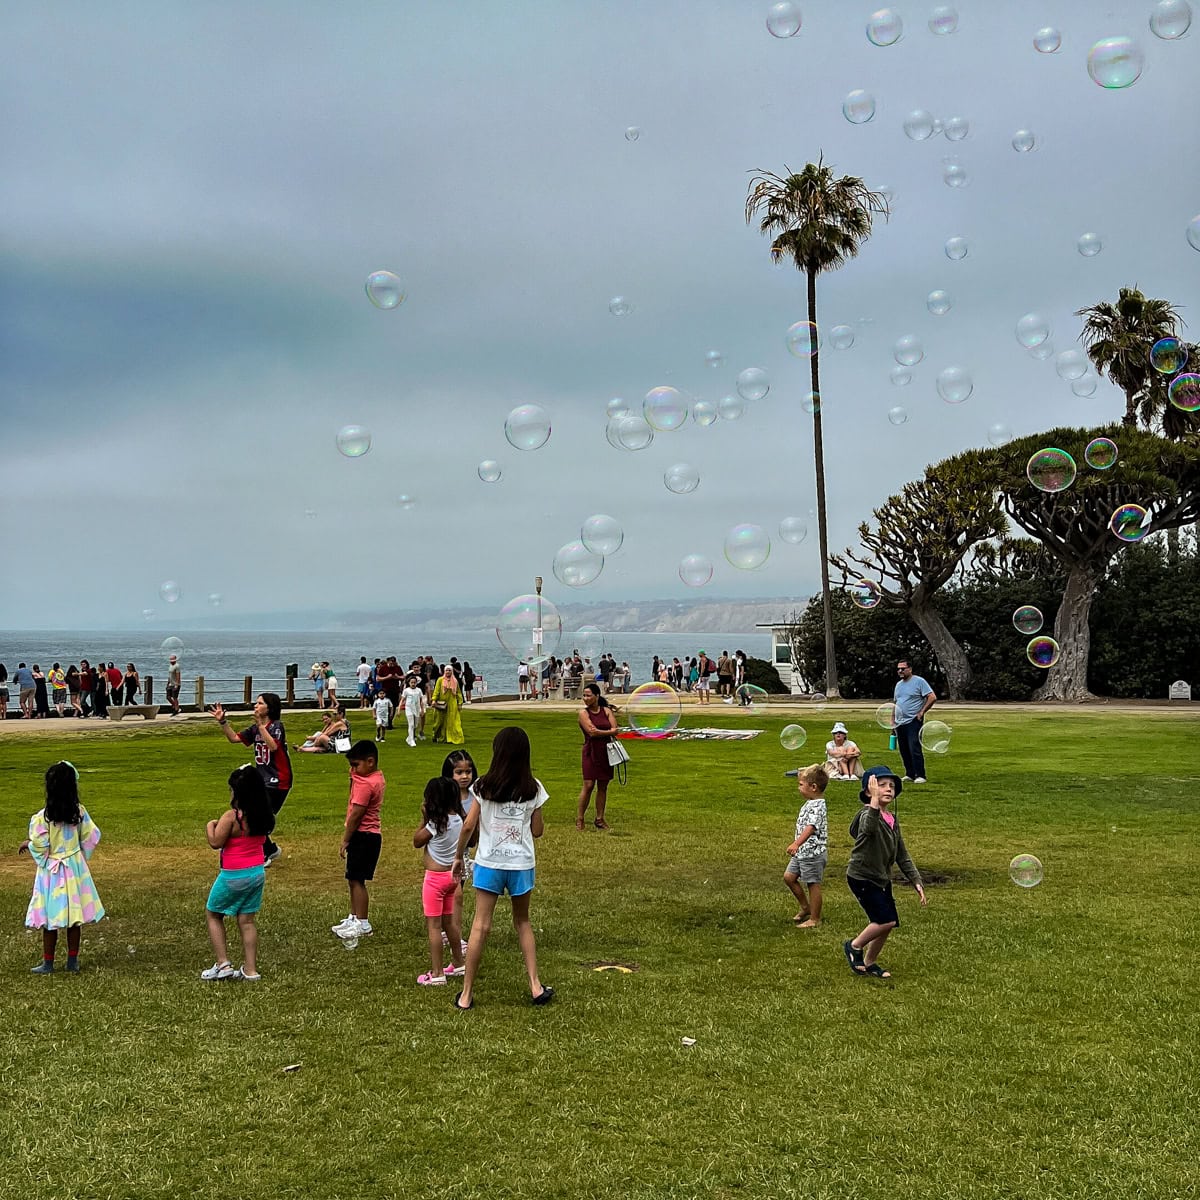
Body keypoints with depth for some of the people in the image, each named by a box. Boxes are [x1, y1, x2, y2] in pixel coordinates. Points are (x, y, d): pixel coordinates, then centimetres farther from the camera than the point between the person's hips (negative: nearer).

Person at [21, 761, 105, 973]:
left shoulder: (41, 817, -18)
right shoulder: (79, 811, -6)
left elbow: (39, 847, -14)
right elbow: (91, 837, 1)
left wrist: (27, 843, 6)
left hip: (51, 872, -4)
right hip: (75, 867, 4)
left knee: (50, 919, 7)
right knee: (74, 917, 11)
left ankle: (48, 964, 15)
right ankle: (73, 961, 18)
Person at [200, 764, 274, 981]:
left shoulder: (231, 816, -21)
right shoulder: (265, 816, -1)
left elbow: (215, 842, -19)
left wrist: (210, 825, 0)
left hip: (233, 875, -6)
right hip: (257, 872, 6)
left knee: (213, 914, 14)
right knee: (247, 920, 13)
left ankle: (223, 964, 7)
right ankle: (250, 970, 13)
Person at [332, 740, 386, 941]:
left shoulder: (365, 784, -21)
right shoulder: (378, 777, 10)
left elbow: (355, 815, -21)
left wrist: (345, 841, -16)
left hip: (363, 835, -11)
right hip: (371, 834, 11)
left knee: (356, 880, -4)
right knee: (353, 879, 18)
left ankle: (363, 925, 1)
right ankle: (354, 918, 28)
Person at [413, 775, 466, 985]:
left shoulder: (435, 824, -20)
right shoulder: (458, 820, 0)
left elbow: (416, 841, -5)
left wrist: (423, 818, -4)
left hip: (435, 877, -8)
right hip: (452, 875, 8)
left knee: (433, 925, -2)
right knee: (449, 920, 21)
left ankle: (436, 973, 0)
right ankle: (458, 964, 31)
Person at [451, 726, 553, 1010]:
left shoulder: (484, 786, -6)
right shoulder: (533, 788, -3)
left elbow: (468, 826, -6)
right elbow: (538, 830, 4)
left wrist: (458, 856, 8)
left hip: (488, 864, -1)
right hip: (522, 864, 1)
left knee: (480, 926, 2)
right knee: (522, 922, 19)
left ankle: (466, 994, 5)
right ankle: (535, 986, 16)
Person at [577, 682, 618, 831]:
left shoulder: (606, 711, 6)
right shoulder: (583, 712, -3)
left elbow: (615, 730, -2)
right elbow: (591, 731, -15)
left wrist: (599, 732, -13)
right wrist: (608, 732, -8)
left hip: (606, 752, 3)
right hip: (591, 752, -3)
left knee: (603, 786, 6)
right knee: (588, 785, -8)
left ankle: (599, 819, 14)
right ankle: (579, 818, 3)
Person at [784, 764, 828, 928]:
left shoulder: (817, 806, -19)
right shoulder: (809, 804, 12)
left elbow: (810, 828, -33)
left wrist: (796, 844, -44)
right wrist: (798, 846, 30)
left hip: (813, 853, -10)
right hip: (802, 852, 10)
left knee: (813, 884, 1)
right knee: (789, 877, 12)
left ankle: (814, 919, 12)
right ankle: (805, 907, 26)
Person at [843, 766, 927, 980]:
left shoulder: (893, 820, 7)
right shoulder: (867, 814, -18)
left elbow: (902, 856, 12)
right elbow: (869, 828, -45)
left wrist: (917, 882, 4)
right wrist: (875, 800, -51)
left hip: (882, 878, 8)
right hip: (861, 877, -8)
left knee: (888, 923, 8)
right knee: (886, 920, -15)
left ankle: (870, 963, 28)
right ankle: (854, 946, 9)